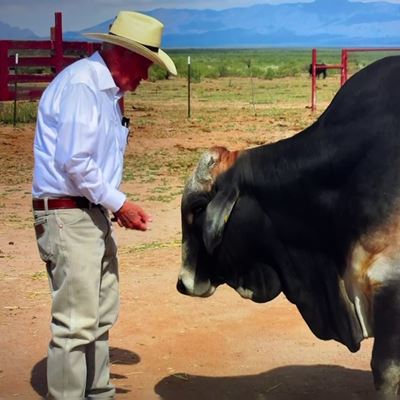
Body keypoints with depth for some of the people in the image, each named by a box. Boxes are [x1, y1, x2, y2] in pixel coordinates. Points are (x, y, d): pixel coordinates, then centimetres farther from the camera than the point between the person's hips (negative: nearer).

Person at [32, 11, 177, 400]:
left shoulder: (106, 89, 14)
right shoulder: (80, 84, -16)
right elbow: (73, 161, -22)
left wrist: (116, 204, 7)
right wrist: (119, 203, -15)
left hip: (93, 213, 10)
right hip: (67, 214, -10)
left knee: (101, 316, 16)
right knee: (76, 322, -7)